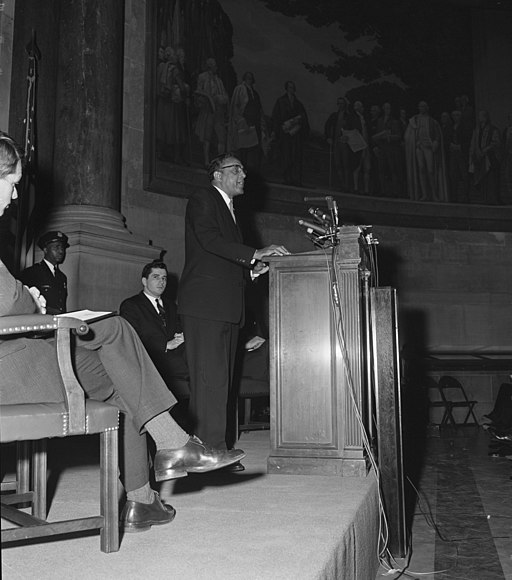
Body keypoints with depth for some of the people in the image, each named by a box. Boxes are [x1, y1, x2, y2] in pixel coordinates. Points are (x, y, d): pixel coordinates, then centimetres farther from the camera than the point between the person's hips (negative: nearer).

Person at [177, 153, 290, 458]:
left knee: (224, 380, 7)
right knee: (210, 378, -11)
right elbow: (209, 240, -16)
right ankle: (209, 448, -9)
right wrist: (255, 254, -20)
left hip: (227, 307, 9)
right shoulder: (203, 199, 1)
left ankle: (223, 449, 10)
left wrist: (253, 269, 7)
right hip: (205, 304, -9)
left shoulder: (228, 209, 27)